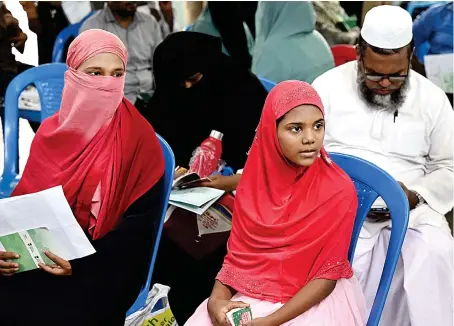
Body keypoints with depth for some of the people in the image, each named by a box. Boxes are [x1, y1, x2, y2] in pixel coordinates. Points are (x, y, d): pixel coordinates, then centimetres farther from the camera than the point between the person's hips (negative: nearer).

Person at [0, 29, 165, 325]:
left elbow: (140, 221, -9)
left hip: (104, 268, -4)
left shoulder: (139, 138, -8)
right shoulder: (53, 130, 6)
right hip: (42, 256, 4)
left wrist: (82, 263, -20)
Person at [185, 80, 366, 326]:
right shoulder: (255, 179, -4)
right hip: (251, 296, 3)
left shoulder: (338, 191, -16)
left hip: (315, 300, -3)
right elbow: (238, 252, 2)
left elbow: (326, 275, -14)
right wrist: (216, 299, -14)